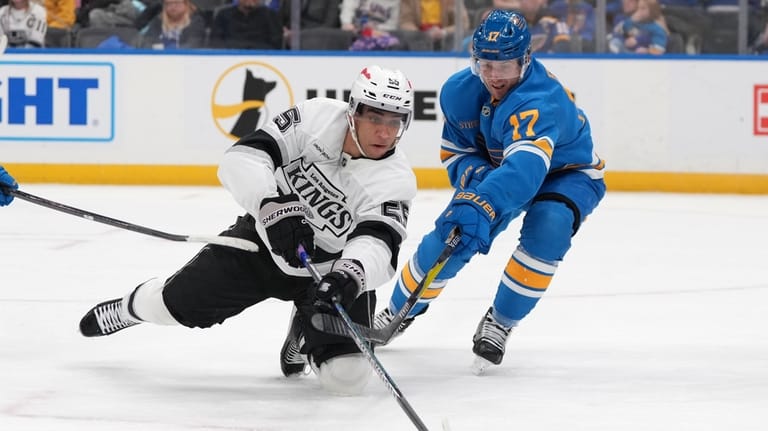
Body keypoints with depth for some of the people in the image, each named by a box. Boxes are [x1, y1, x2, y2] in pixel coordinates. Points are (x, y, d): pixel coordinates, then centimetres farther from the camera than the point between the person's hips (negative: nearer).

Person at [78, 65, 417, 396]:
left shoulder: (395, 180, -24)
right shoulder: (316, 118, -21)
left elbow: (378, 244, -40)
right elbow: (242, 158, -28)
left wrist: (351, 275, -61)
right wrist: (274, 207, -45)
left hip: (332, 272, -1)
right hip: (263, 242, 1)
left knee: (346, 376, -16)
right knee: (177, 301, 6)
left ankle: (305, 332, 21)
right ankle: (130, 308, 46)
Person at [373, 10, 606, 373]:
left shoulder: (541, 101, -41)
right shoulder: (459, 92, -20)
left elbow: (526, 166, -59)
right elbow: (454, 151, -4)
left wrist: (481, 206, -74)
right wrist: (474, 175, -28)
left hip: (567, 175, -5)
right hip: (495, 167, 5)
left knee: (547, 226, -34)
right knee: (450, 235, -7)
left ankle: (500, 323, -14)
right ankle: (400, 311, 21)